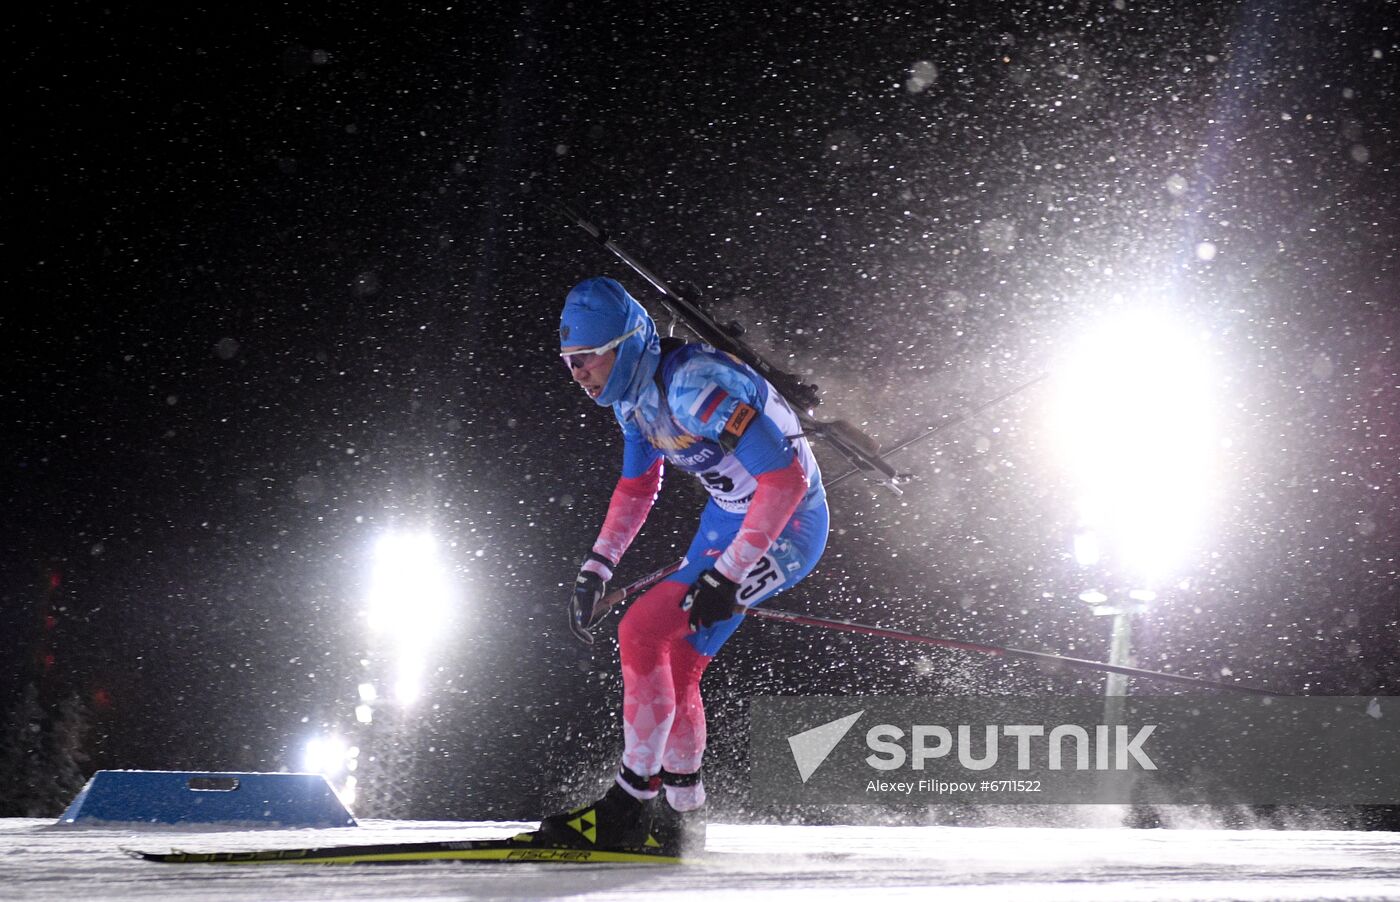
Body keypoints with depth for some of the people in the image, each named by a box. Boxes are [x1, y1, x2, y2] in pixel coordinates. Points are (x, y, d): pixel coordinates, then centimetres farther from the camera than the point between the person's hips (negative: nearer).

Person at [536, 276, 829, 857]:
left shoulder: (693, 386, -28)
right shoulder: (634, 395, 2)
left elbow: (786, 479, -31)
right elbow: (636, 490, 19)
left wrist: (724, 578, -29)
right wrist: (596, 569, 9)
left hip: (785, 528, -9)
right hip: (728, 519, 9)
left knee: (642, 633, -18)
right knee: (674, 666, 9)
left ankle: (631, 804, -11)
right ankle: (680, 817, 20)